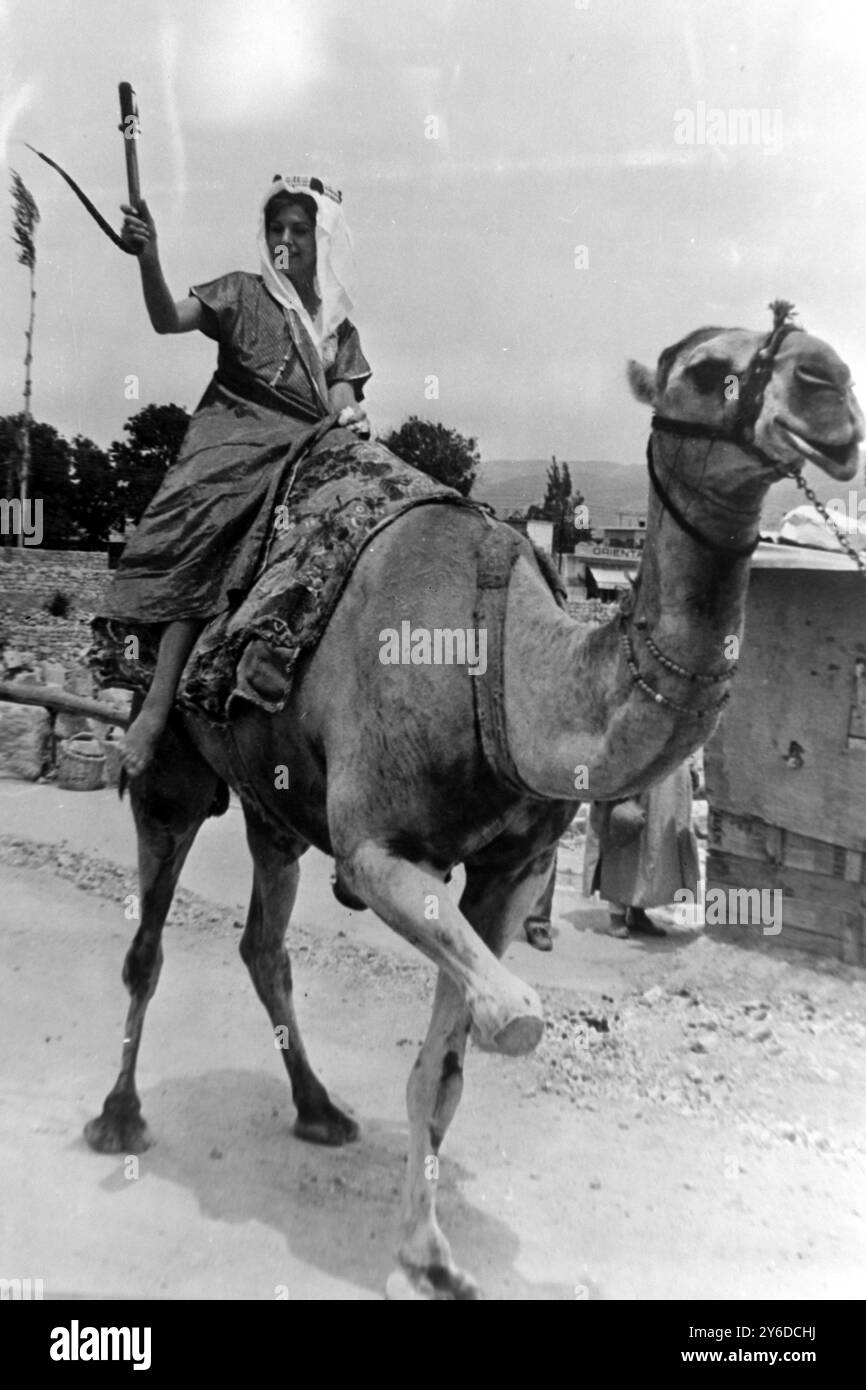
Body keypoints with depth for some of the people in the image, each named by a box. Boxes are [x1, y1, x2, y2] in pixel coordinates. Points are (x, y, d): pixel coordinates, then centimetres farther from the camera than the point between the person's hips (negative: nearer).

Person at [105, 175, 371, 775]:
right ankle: (158, 704, -33)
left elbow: (341, 402, 12)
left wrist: (353, 419, -12)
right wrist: (149, 258, -21)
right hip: (231, 442, -4)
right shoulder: (243, 294, 11)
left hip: (304, 456, 5)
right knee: (203, 548, -29)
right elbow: (169, 319, -4)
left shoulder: (340, 328, 21)